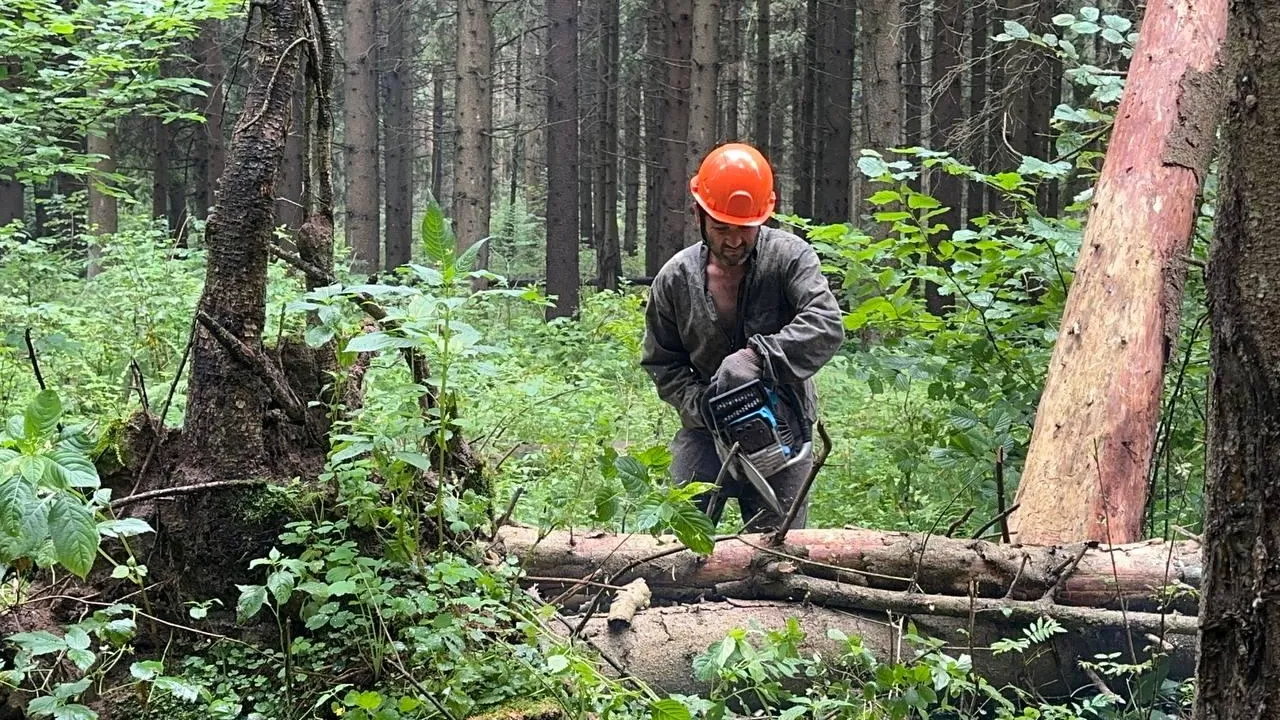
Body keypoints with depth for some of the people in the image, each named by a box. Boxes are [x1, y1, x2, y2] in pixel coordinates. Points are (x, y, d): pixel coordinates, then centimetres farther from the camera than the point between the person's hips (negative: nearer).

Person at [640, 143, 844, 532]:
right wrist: (699, 403, -14)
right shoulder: (675, 278, -5)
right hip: (706, 431, 2)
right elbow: (661, 362, 4)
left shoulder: (790, 257, -14)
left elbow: (825, 326, -28)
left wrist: (756, 357, -38)